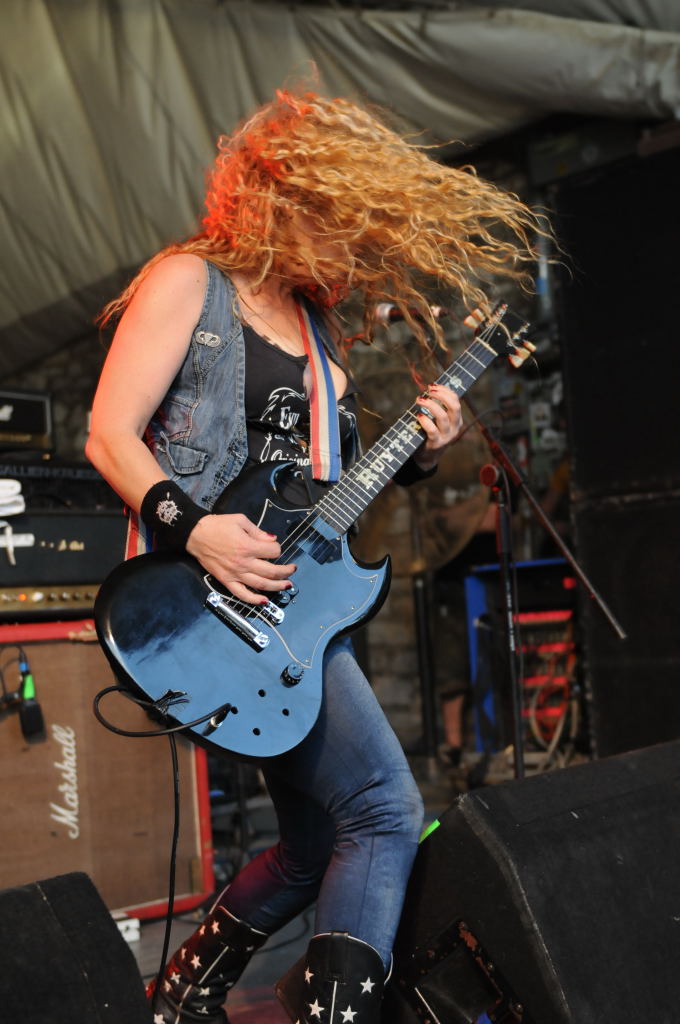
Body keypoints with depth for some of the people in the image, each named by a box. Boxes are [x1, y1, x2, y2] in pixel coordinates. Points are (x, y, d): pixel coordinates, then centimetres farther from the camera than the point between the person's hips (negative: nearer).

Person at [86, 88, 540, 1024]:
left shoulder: (316, 321, 20)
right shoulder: (190, 281, -2)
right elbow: (109, 435, -10)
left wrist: (417, 455, 5)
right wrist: (194, 528, -24)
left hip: (294, 595, 9)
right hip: (212, 592, -8)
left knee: (320, 849, 15)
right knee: (387, 812, -15)